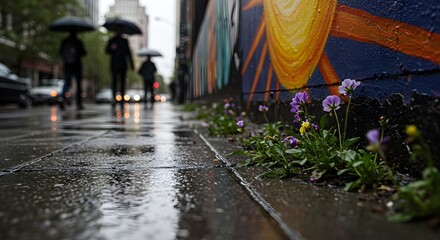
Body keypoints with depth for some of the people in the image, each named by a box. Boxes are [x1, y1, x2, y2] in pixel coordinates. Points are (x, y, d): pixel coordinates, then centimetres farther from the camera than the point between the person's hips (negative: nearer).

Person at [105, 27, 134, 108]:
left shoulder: (125, 41, 16)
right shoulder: (112, 41, 8)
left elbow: (128, 52, 17)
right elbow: (107, 50, 0)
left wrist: (131, 64, 14)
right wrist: (112, 48, -22)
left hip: (123, 65, 3)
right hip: (114, 65, -3)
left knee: (122, 82, 3)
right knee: (114, 81, -14)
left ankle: (122, 99, 8)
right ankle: (114, 98, -20)